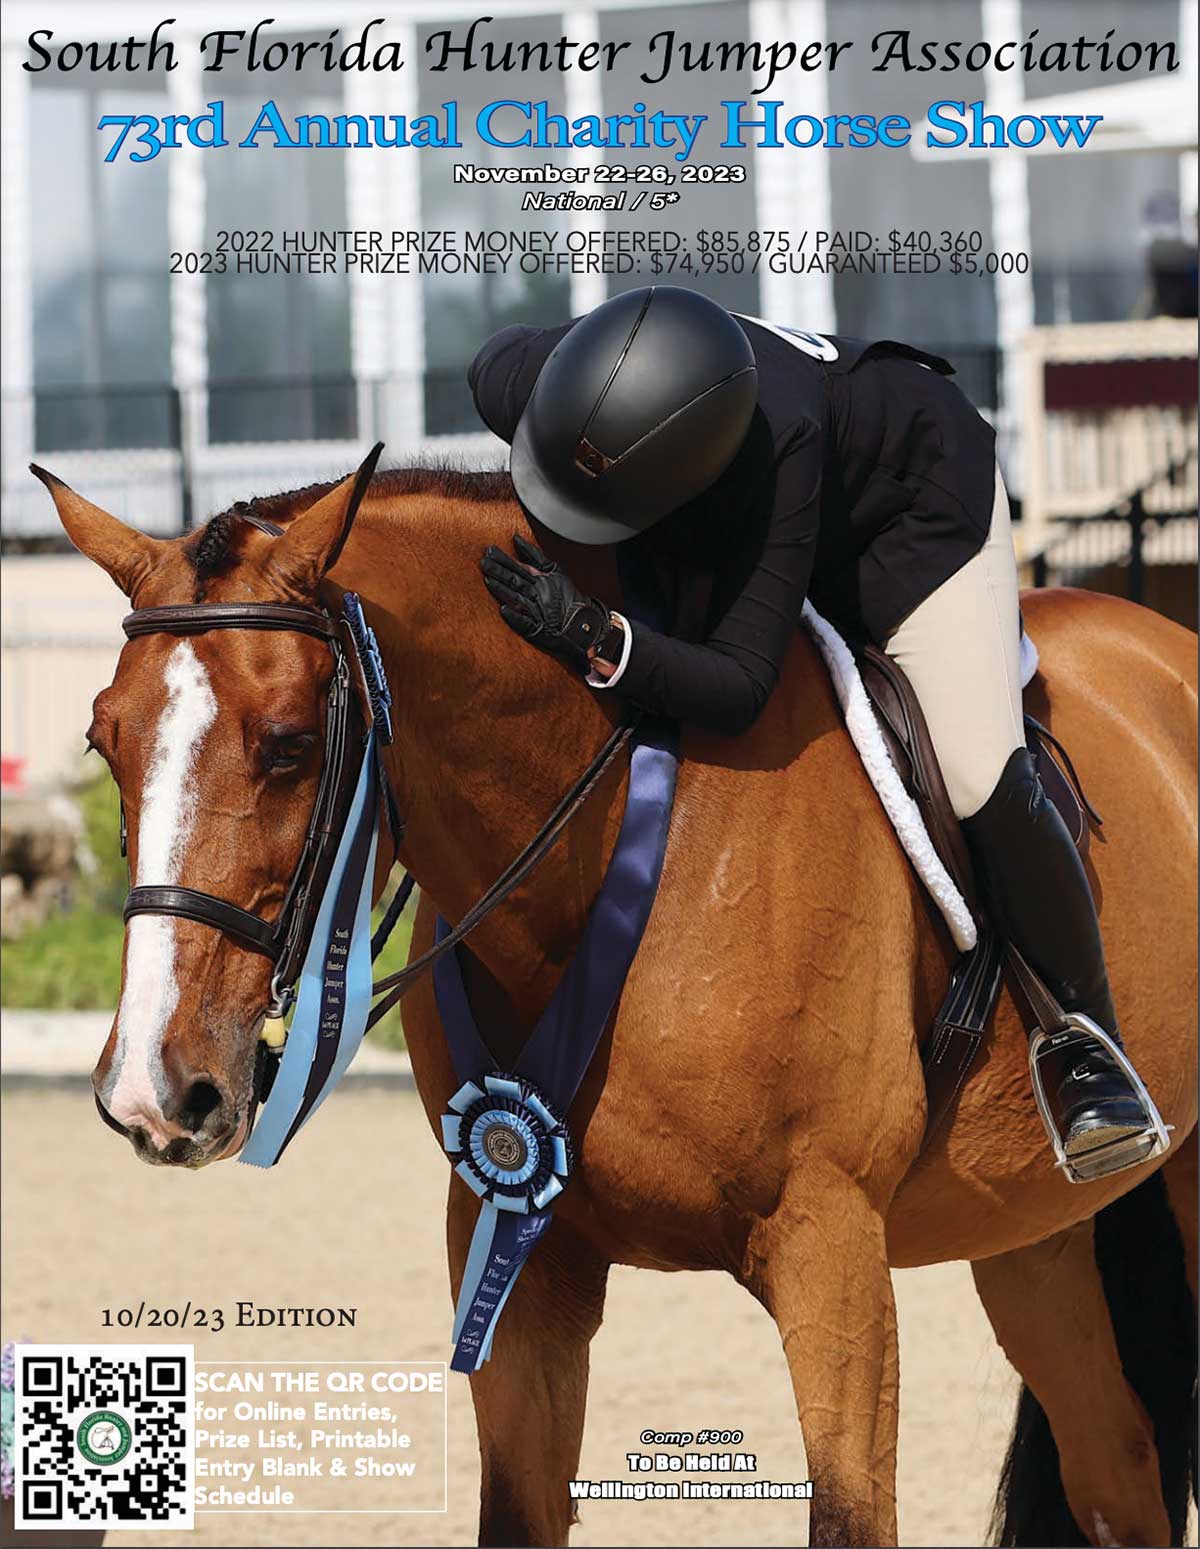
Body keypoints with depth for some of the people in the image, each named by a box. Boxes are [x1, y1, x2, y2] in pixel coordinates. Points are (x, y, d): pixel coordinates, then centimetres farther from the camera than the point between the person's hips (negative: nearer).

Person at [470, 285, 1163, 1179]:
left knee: (985, 784, -16)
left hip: (917, 501, -6)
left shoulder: (776, 457, -50)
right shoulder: (526, 377, -35)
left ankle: (1089, 1046, 1)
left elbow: (737, 688, -49)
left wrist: (593, 640, -64)